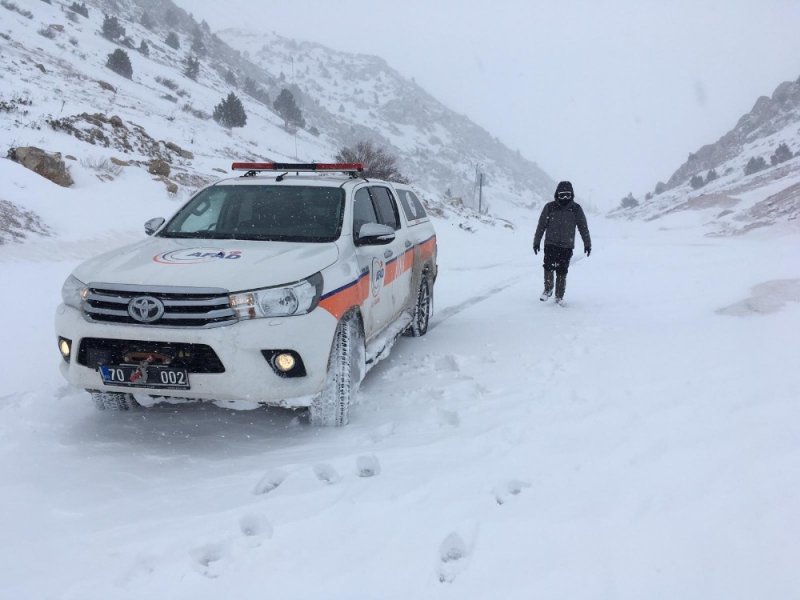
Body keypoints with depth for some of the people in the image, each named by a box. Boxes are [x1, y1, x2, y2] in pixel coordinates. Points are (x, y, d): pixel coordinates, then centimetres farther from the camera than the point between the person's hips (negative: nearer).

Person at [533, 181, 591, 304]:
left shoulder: (576, 209, 3)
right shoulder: (550, 207, 2)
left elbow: (583, 227, 9)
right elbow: (541, 225, 7)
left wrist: (587, 243, 8)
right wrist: (536, 242, 7)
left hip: (567, 246, 0)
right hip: (550, 244, 0)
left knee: (562, 271, 0)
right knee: (548, 267, -13)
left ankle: (559, 296, 12)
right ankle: (548, 290, 7)